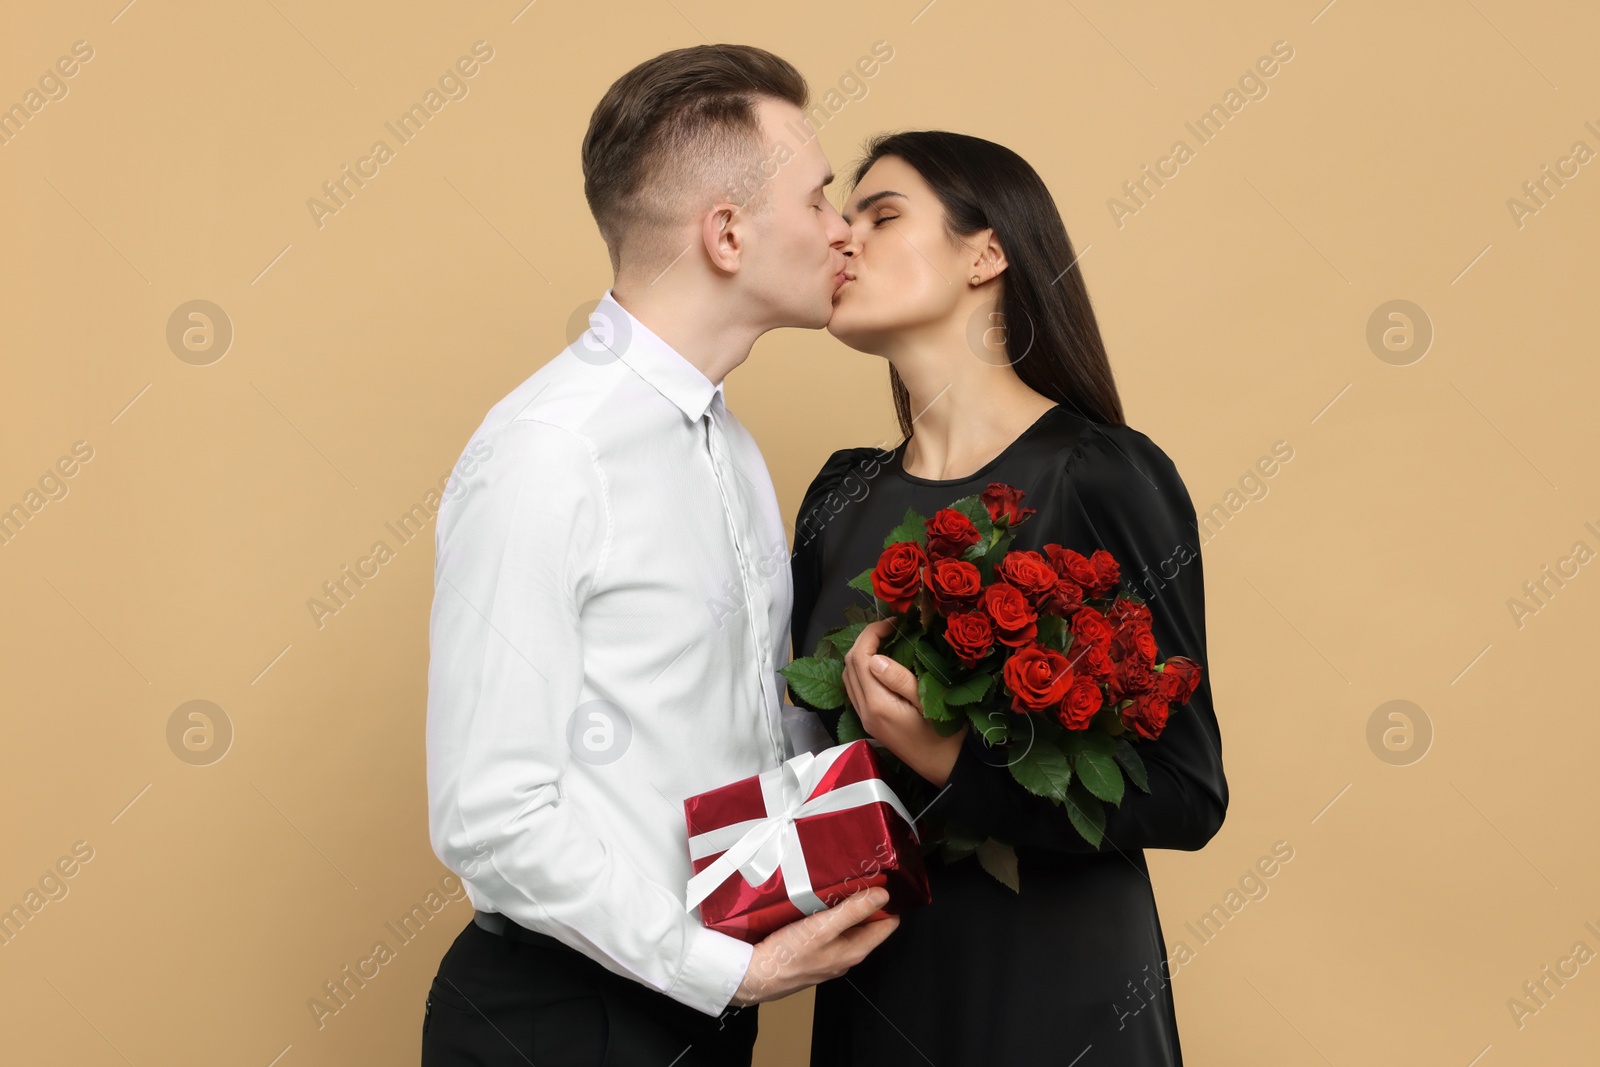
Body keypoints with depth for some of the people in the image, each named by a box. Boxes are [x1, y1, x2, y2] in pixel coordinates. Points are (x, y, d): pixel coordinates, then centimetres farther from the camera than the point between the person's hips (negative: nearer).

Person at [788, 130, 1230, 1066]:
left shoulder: (1105, 479, -13)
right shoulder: (842, 495, 4)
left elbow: (1188, 794, -14)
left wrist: (950, 760, -26)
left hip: (1051, 992, -5)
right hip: (871, 983, 5)